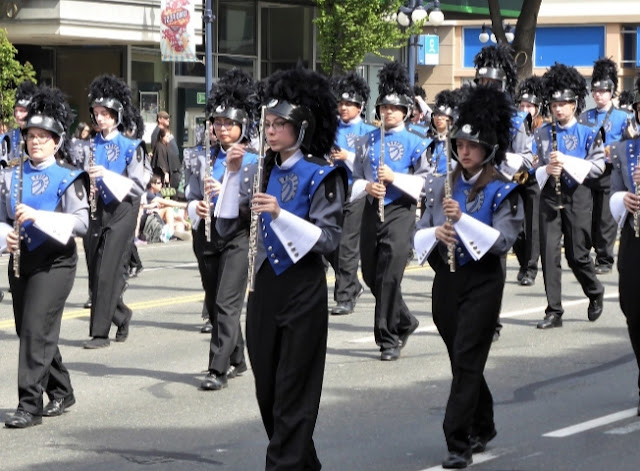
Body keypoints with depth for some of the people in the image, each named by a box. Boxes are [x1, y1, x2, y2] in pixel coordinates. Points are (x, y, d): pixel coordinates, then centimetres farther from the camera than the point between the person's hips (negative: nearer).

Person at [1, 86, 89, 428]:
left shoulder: (68, 178, -6)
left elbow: (81, 222, -16)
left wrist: (37, 216, -26)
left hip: (54, 262, -6)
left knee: (36, 331, -13)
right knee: (29, 333, 12)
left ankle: (30, 406, -11)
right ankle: (61, 393, 29)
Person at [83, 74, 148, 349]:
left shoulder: (131, 147, -6)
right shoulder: (91, 146, 8)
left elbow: (137, 185, -13)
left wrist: (106, 175, -25)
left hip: (121, 211, -5)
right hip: (97, 211, 5)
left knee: (109, 271, -9)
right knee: (96, 271, 7)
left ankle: (100, 332, -6)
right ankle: (121, 316, 30)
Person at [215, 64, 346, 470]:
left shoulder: (322, 175, -8)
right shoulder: (263, 170, 8)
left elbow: (329, 239, -14)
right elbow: (226, 223, 7)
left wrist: (280, 214, -24)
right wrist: (234, 174, -3)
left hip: (303, 289, -6)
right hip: (264, 284, 6)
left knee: (293, 391, -3)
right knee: (267, 386, 12)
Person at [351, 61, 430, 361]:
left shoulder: (415, 143, -1)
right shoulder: (369, 141, 11)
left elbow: (423, 183, -4)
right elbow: (355, 178, 13)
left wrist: (394, 178, -17)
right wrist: (367, 186, -8)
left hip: (400, 210, -5)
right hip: (372, 210, 5)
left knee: (389, 277, -12)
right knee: (371, 276, 11)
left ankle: (388, 340, -6)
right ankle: (405, 322, 32)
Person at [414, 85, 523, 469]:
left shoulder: (503, 191, -7)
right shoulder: (442, 186, 7)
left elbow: (503, 241, -18)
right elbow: (420, 234, 7)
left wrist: (462, 219, -26)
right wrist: (436, 233, -15)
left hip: (482, 282, -5)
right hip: (447, 280, 5)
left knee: (466, 361, -10)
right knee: (463, 361, 14)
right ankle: (483, 428, 33)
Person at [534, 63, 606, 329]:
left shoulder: (589, 133, 1)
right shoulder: (542, 133, 8)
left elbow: (598, 167, -7)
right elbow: (533, 166, 9)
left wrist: (567, 161, -19)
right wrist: (546, 170, -13)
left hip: (577, 195, -2)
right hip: (549, 196, 2)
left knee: (576, 254, 2)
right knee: (549, 253, -5)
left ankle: (595, 293, 31)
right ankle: (554, 312, -1)